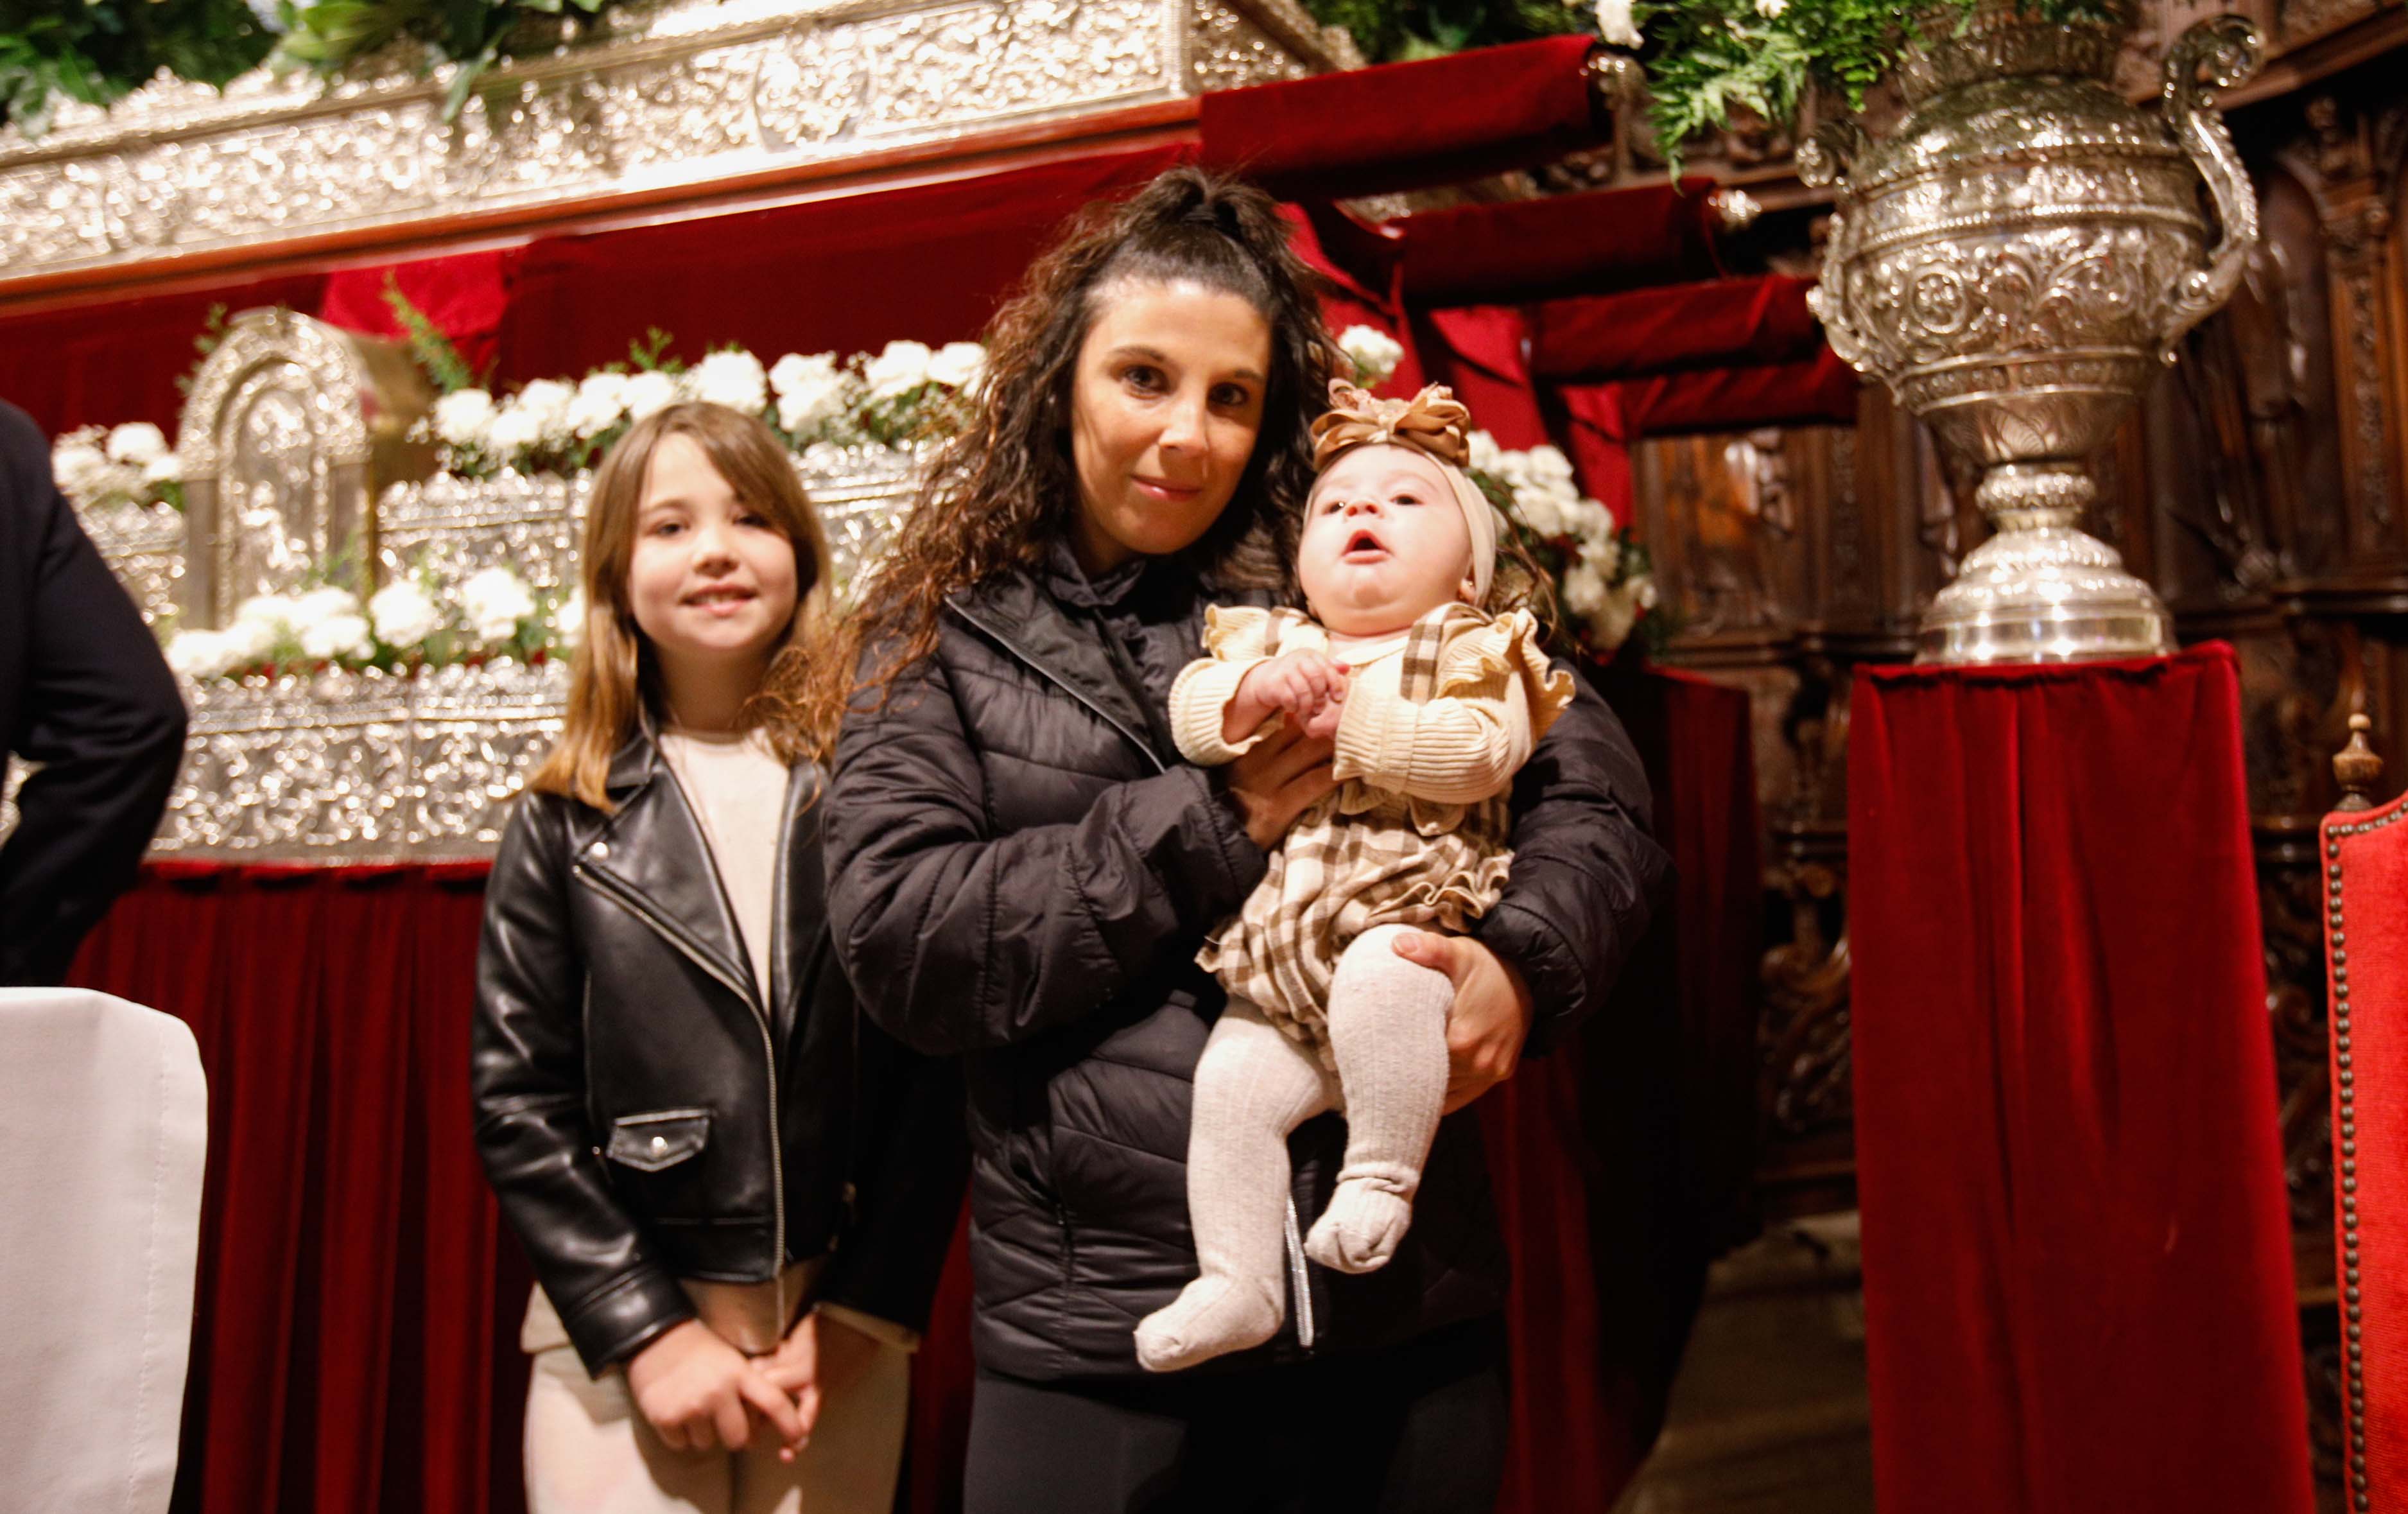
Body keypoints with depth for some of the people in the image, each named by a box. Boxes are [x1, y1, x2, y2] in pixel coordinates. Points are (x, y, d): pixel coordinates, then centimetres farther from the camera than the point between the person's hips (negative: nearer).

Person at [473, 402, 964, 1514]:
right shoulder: (567, 825, 2)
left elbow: (934, 1079, -2)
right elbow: (519, 1102, 0)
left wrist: (859, 1314, -7)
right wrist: (646, 1330, -7)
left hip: (841, 1338, 0)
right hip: (620, 1343, 0)